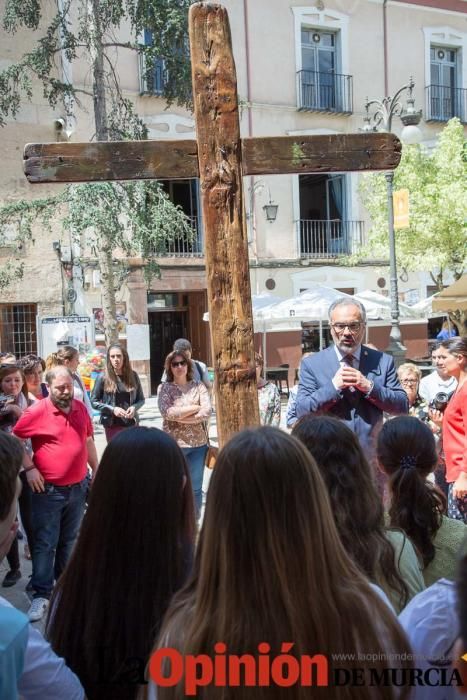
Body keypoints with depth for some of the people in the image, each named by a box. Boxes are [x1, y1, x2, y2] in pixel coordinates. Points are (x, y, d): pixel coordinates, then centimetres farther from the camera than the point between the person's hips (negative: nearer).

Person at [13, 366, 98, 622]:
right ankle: (41, 594, 13)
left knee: (69, 540, 18)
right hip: (48, 490, -4)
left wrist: (96, 471, 14)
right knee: (45, 543, 1)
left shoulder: (80, 408, 2)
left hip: (78, 487, 5)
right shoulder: (36, 411, -13)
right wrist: (29, 468, -9)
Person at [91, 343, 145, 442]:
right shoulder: (103, 377, -4)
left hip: (132, 423, 2)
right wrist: (112, 409, -14)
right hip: (113, 425, -2)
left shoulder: (133, 375, 3)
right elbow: (93, 402, -2)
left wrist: (134, 407, -11)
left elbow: (141, 399, 10)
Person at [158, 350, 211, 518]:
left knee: (196, 488, 9)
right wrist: (194, 407, -13)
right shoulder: (165, 388, 0)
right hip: (174, 444, -2)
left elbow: (207, 412, -9)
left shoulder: (198, 386, 4)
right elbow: (166, 412, -16)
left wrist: (179, 416, -14)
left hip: (198, 443, 2)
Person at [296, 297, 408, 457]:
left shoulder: (383, 361, 5)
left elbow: (402, 407, 1)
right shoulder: (311, 364, 1)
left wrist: (369, 387, -13)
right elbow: (302, 411, -5)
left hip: (372, 458, 2)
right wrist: (333, 386, -16)